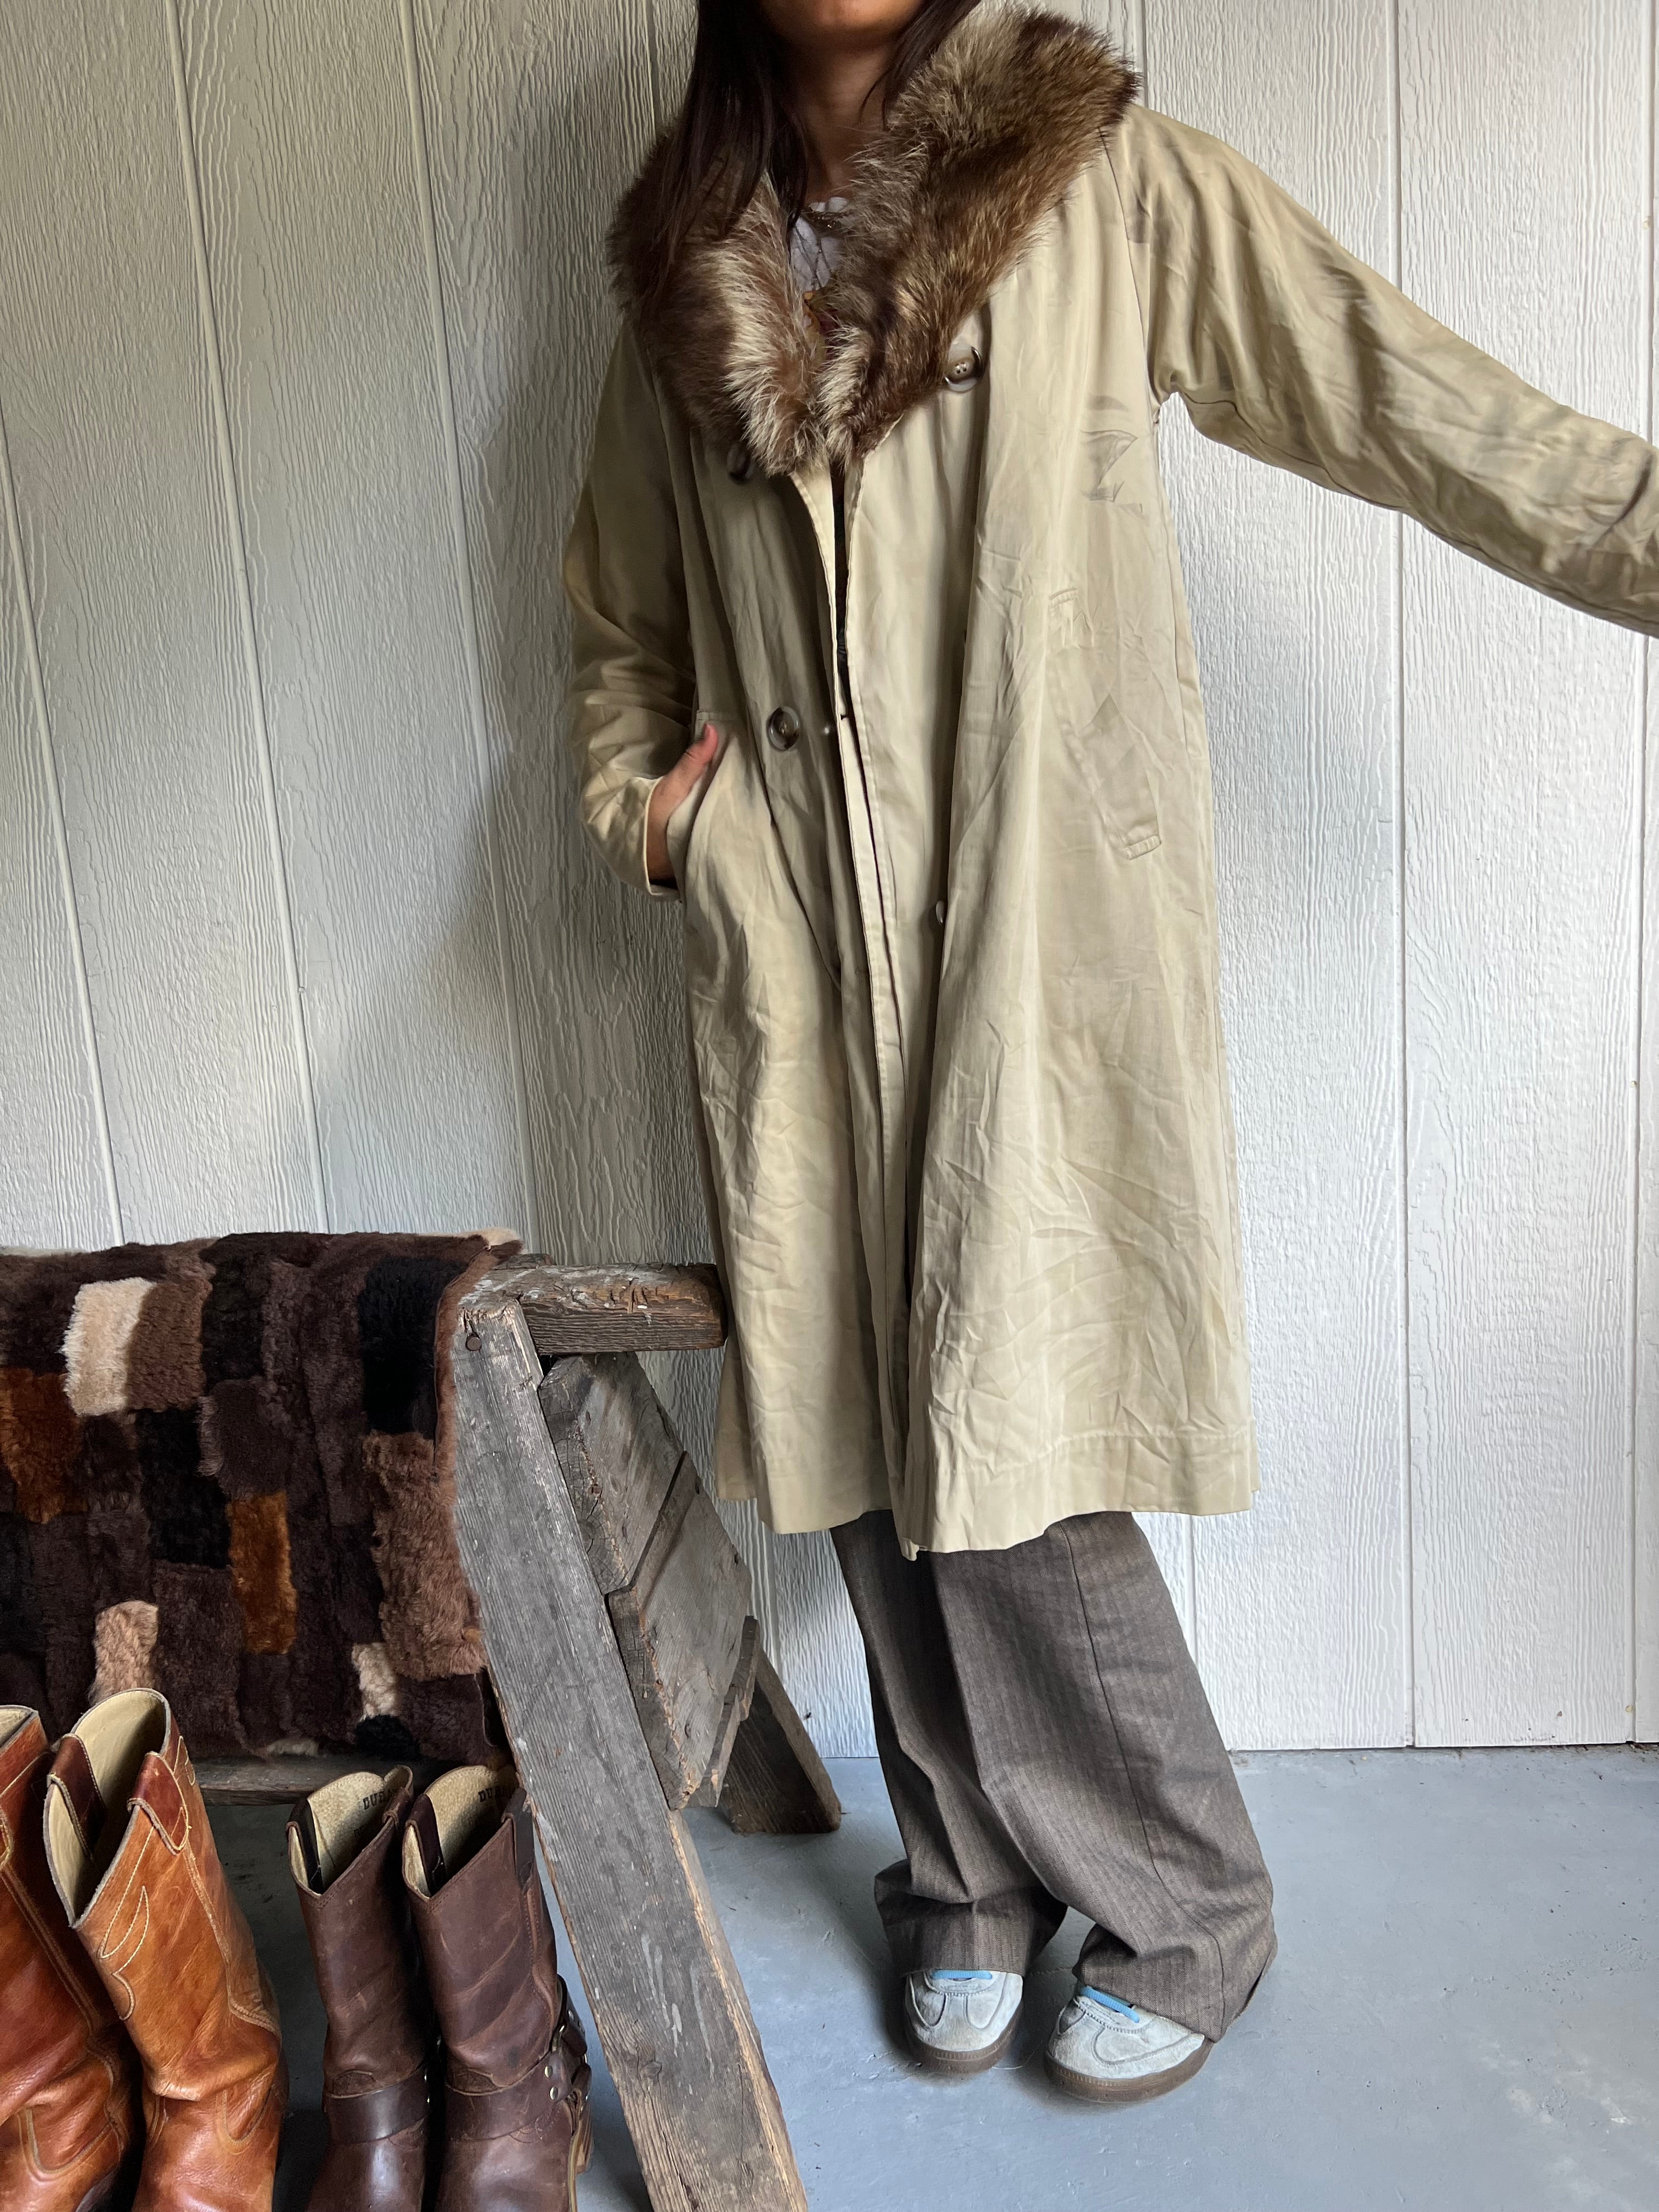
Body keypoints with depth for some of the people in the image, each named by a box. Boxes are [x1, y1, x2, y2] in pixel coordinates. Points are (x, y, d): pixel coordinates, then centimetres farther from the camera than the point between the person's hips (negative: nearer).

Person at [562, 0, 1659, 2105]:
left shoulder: (1108, 187, 1)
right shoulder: (686, 272, 14)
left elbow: (1424, 411, -2)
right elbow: (616, 628, 25)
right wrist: (642, 799, 8)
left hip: (1040, 960, -4)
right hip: (797, 981, 4)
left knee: (1013, 1478, -3)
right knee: (879, 1473, 9)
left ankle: (1185, 1910, 24)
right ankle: (972, 1876, 33)